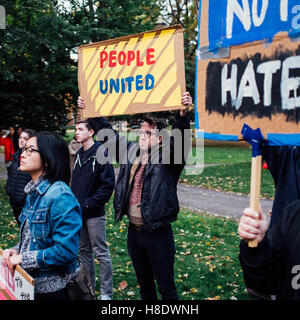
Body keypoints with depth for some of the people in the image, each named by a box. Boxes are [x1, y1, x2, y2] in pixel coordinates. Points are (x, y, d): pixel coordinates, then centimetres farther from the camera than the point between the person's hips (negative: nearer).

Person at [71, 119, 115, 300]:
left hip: (94, 212, -7)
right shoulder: (79, 155, 10)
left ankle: (107, 292, 12)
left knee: (101, 252, 1)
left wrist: (88, 204, -17)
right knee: (84, 250, 17)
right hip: (79, 212, 8)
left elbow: (108, 185, -17)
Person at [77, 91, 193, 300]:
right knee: (144, 282, 23)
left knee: (166, 286, 6)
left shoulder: (166, 157, -11)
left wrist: (183, 114, -45)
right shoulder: (130, 151, 6)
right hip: (134, 231, 6)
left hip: (158, 234, -6)